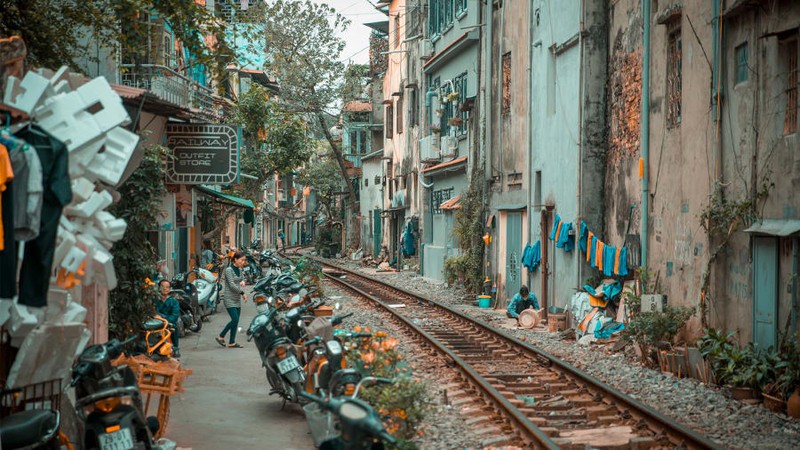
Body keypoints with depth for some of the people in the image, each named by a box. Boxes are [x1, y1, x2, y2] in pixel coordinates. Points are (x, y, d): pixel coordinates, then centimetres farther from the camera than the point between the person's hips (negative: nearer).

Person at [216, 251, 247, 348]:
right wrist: (242, 292, -16)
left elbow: (242, 278, 26)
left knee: (236, 321, 5)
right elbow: (232, 285, -19)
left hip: (237, 298, 8)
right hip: (229, 298, -8)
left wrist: (242, 282, 3)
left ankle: (232, 342, 11)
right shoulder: (229, 270, -13)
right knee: (235, 320, -13)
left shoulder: (239, 269, 9)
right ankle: (221, 337, 3)